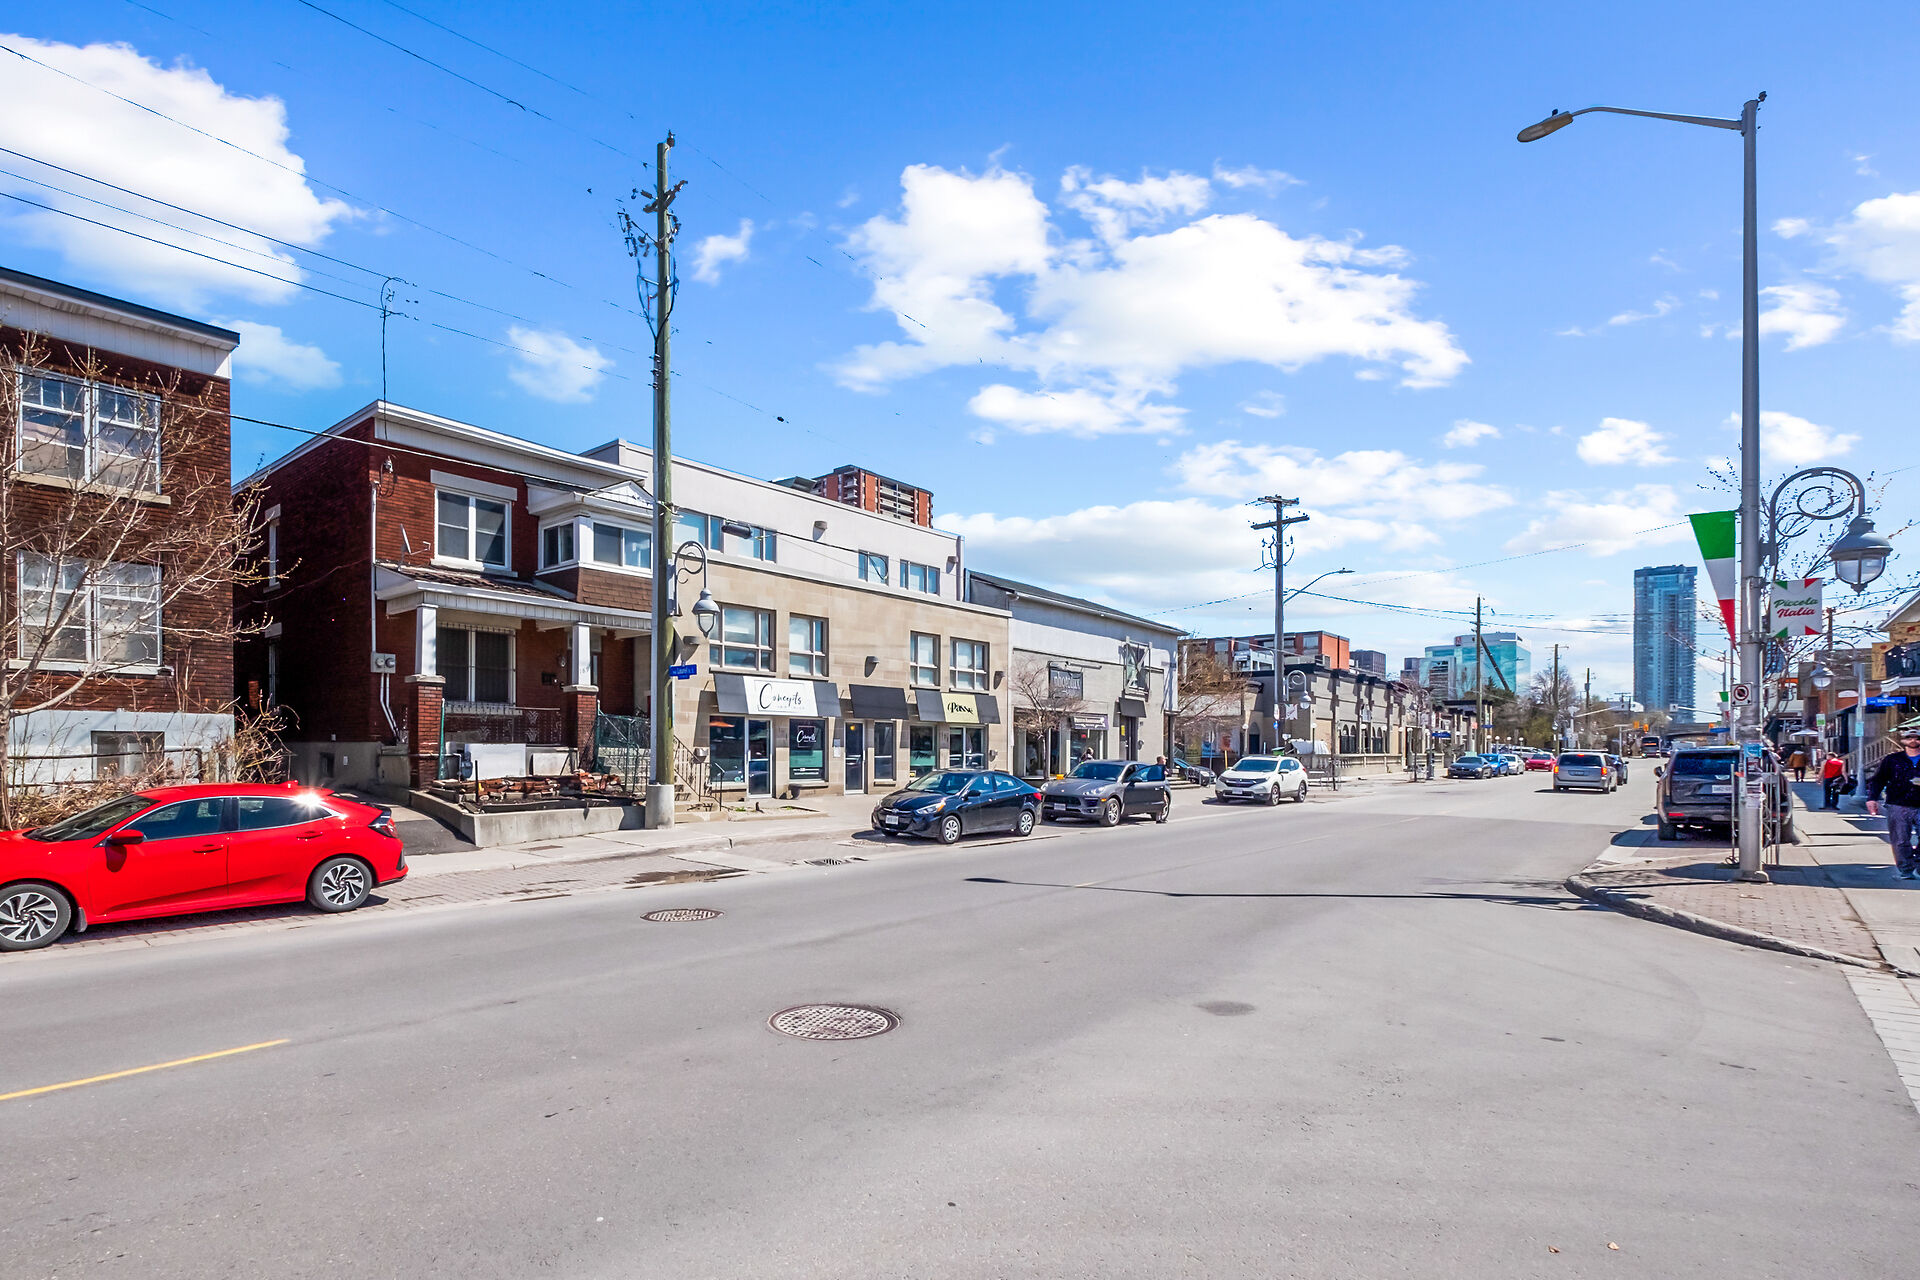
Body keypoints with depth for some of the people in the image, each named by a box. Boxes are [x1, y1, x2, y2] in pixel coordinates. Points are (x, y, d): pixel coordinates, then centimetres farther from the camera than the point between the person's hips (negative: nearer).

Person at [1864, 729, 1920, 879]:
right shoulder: (1892, 759, 7)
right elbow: (1877, 780, 7)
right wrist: (1872, 798, -4)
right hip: (1898, 807, -1)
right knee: (1900, 842, 2)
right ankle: (1906, 871, 11)